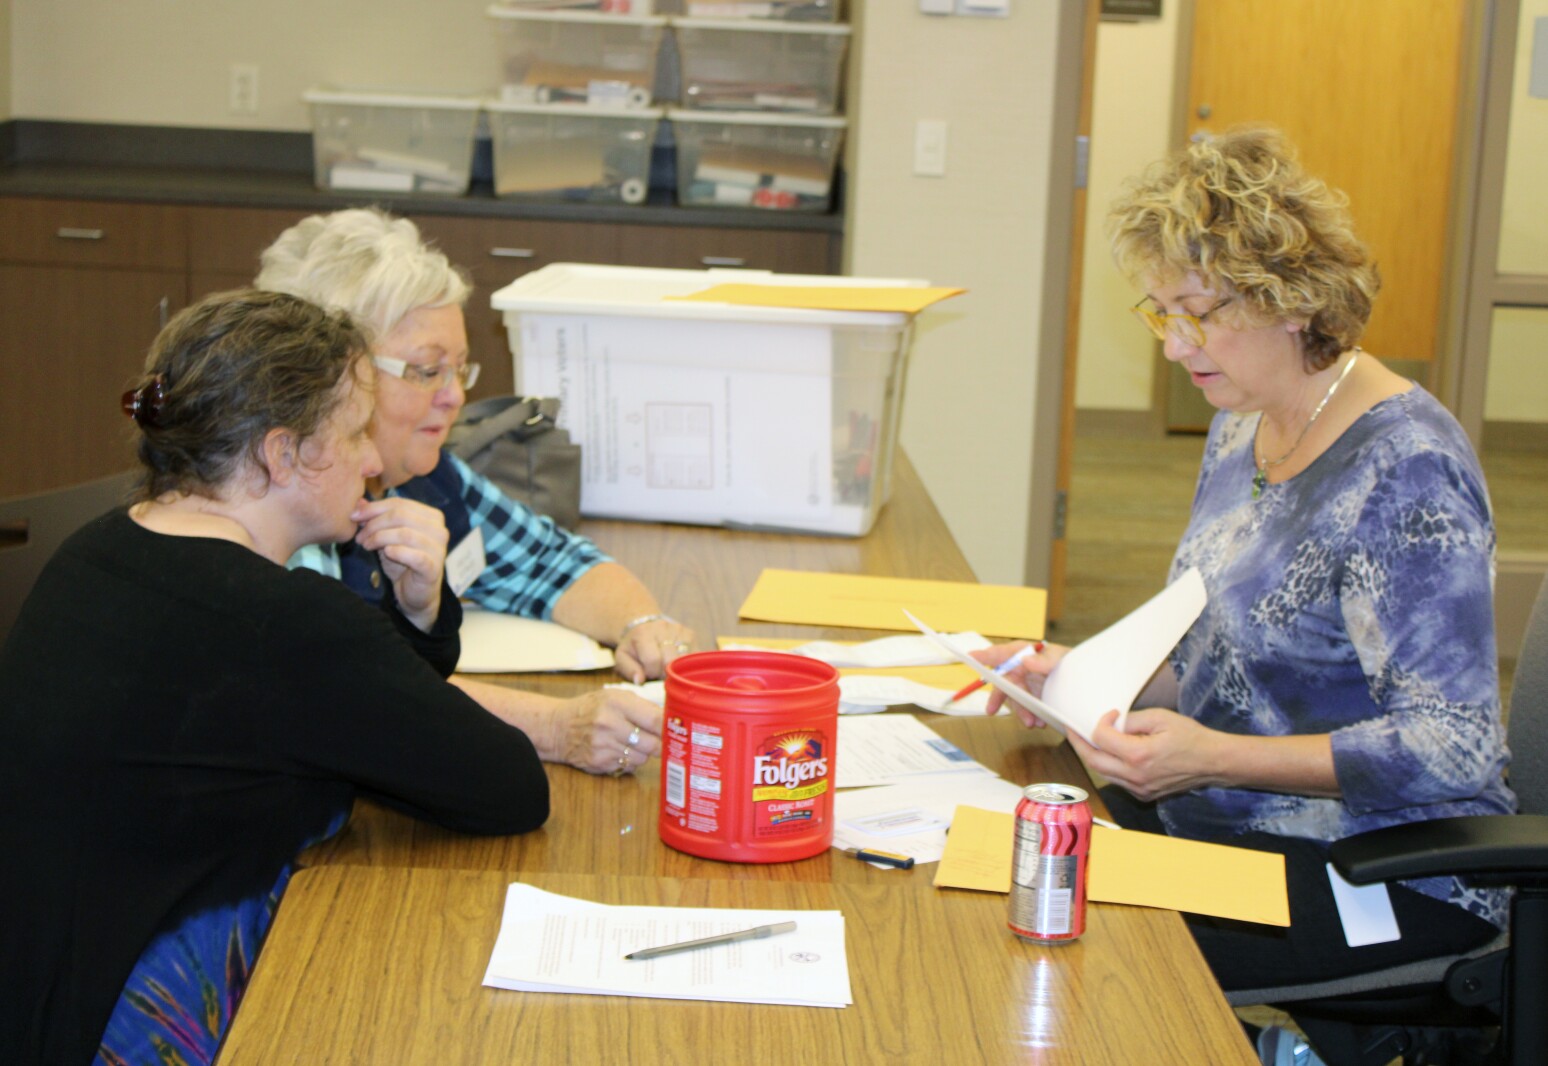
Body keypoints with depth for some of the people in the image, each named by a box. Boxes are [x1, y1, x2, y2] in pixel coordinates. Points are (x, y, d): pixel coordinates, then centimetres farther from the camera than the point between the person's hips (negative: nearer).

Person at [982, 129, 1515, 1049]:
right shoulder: (1244, 426, 8)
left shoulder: (1406, 470, -19)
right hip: (1229, 825, 8)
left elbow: (1454, 748, -22)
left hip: (1384, 871, -8)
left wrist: (1211, 757, -29)